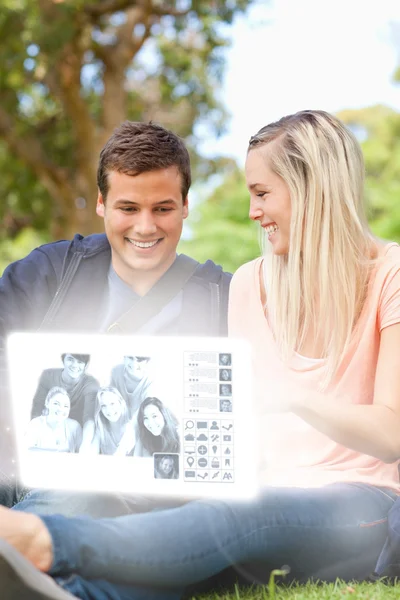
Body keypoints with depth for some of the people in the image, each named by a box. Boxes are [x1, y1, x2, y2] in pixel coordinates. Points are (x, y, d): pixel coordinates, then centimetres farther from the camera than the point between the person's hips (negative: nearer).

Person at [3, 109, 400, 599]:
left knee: (247, 515, -37)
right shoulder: (250, 284, 15)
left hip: (360, 507, -4)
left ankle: (44, 541, -55)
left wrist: (293, 396, -26)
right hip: (267, 494, 4)